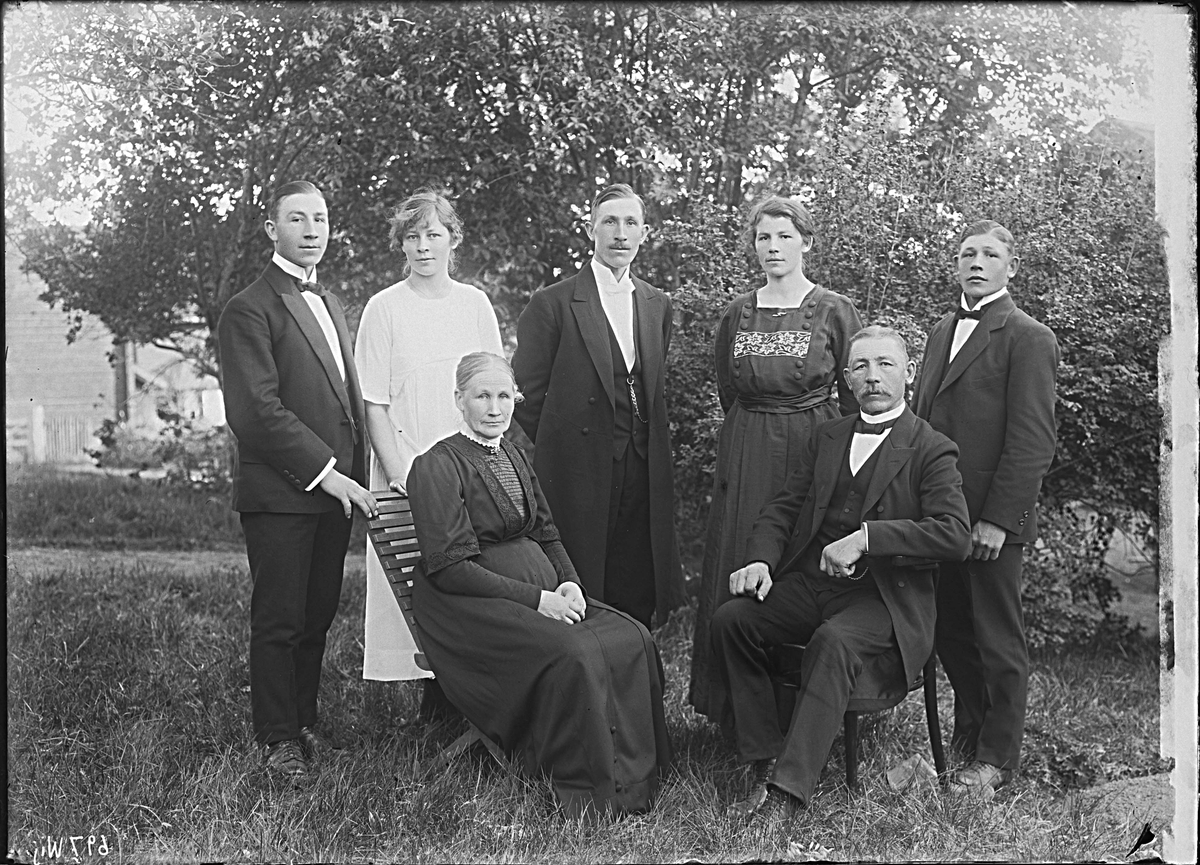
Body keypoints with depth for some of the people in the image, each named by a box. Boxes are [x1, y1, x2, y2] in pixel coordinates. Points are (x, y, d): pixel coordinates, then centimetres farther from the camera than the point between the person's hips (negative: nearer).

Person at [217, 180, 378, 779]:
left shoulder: (330, 305, 19)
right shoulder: (250, 309, -8)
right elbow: (256, 409, -16)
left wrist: (353, 471, 9)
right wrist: (325, 471, -16)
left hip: (334, 489, 7)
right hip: (279, 492, -7)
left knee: (318, 617, 12)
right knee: (278, 622, 2)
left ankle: (304, 722, 25)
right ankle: (278, 738, 14)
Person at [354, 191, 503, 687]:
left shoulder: (475, 304, 8)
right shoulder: (384, 309, 0)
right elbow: (374, 405, -3)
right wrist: (399, 474, -12)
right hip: (407, 467, -2)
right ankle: (433, 697, 10)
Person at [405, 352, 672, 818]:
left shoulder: (514, 456, 19)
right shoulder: (436, 466, -7)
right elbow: (449, 568, -15)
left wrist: (569, 584, -4)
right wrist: (537, 599, -19)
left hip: (542, 587, 7)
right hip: (470, 605, -7)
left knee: (632, 640, -14)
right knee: (572, 654, -30)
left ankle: (634, 776, -6)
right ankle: (587, 793, -15)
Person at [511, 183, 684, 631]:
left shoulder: (658, 305, 13)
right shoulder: (552, 304, -5)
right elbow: (527, 399, -3)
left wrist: (655, 456, 12)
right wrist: (544, 469, -2)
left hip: (642, 476, 5)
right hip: (579, 474, -5)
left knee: (637, 608, 8)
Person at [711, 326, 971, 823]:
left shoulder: (931, 450, 1)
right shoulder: (825, 437, 18)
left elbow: (954, 534, -12)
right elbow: (783, 507, 13)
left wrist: (866, 537, -20)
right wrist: (761, 561, -7)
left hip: (881, 596, -5)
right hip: (807, 584, 5)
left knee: (834, 642, -35)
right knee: (730, 619, -20)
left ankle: (789, 791, -33)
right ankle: (764, 766, -15)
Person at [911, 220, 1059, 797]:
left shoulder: (1028, 339, -8)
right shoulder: (941, 332, 16)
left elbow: (1033, 440, -13)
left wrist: (996, 519, -18)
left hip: (991, 518, -7)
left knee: (998, 641, 6)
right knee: (949, 631, 14)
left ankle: (996, 757, 18)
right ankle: (967, 735, 30)